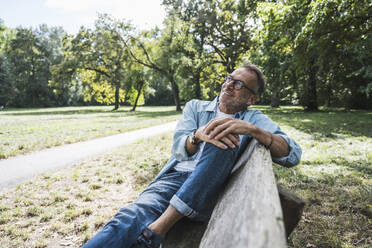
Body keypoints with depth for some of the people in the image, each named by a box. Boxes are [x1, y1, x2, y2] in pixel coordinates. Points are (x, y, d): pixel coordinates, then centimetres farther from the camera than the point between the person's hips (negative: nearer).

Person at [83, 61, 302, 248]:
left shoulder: (254, 119, 11)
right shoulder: (195, 107, 16)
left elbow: (293, 155, -4)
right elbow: (178, 149, 1)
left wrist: (251, 129, -21)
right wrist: (199, 135, -23)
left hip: (212, 193, -1)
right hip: (175, 178, 2)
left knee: (225, 138, -29)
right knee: (132, 219, -29)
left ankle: (157, 229, -30)